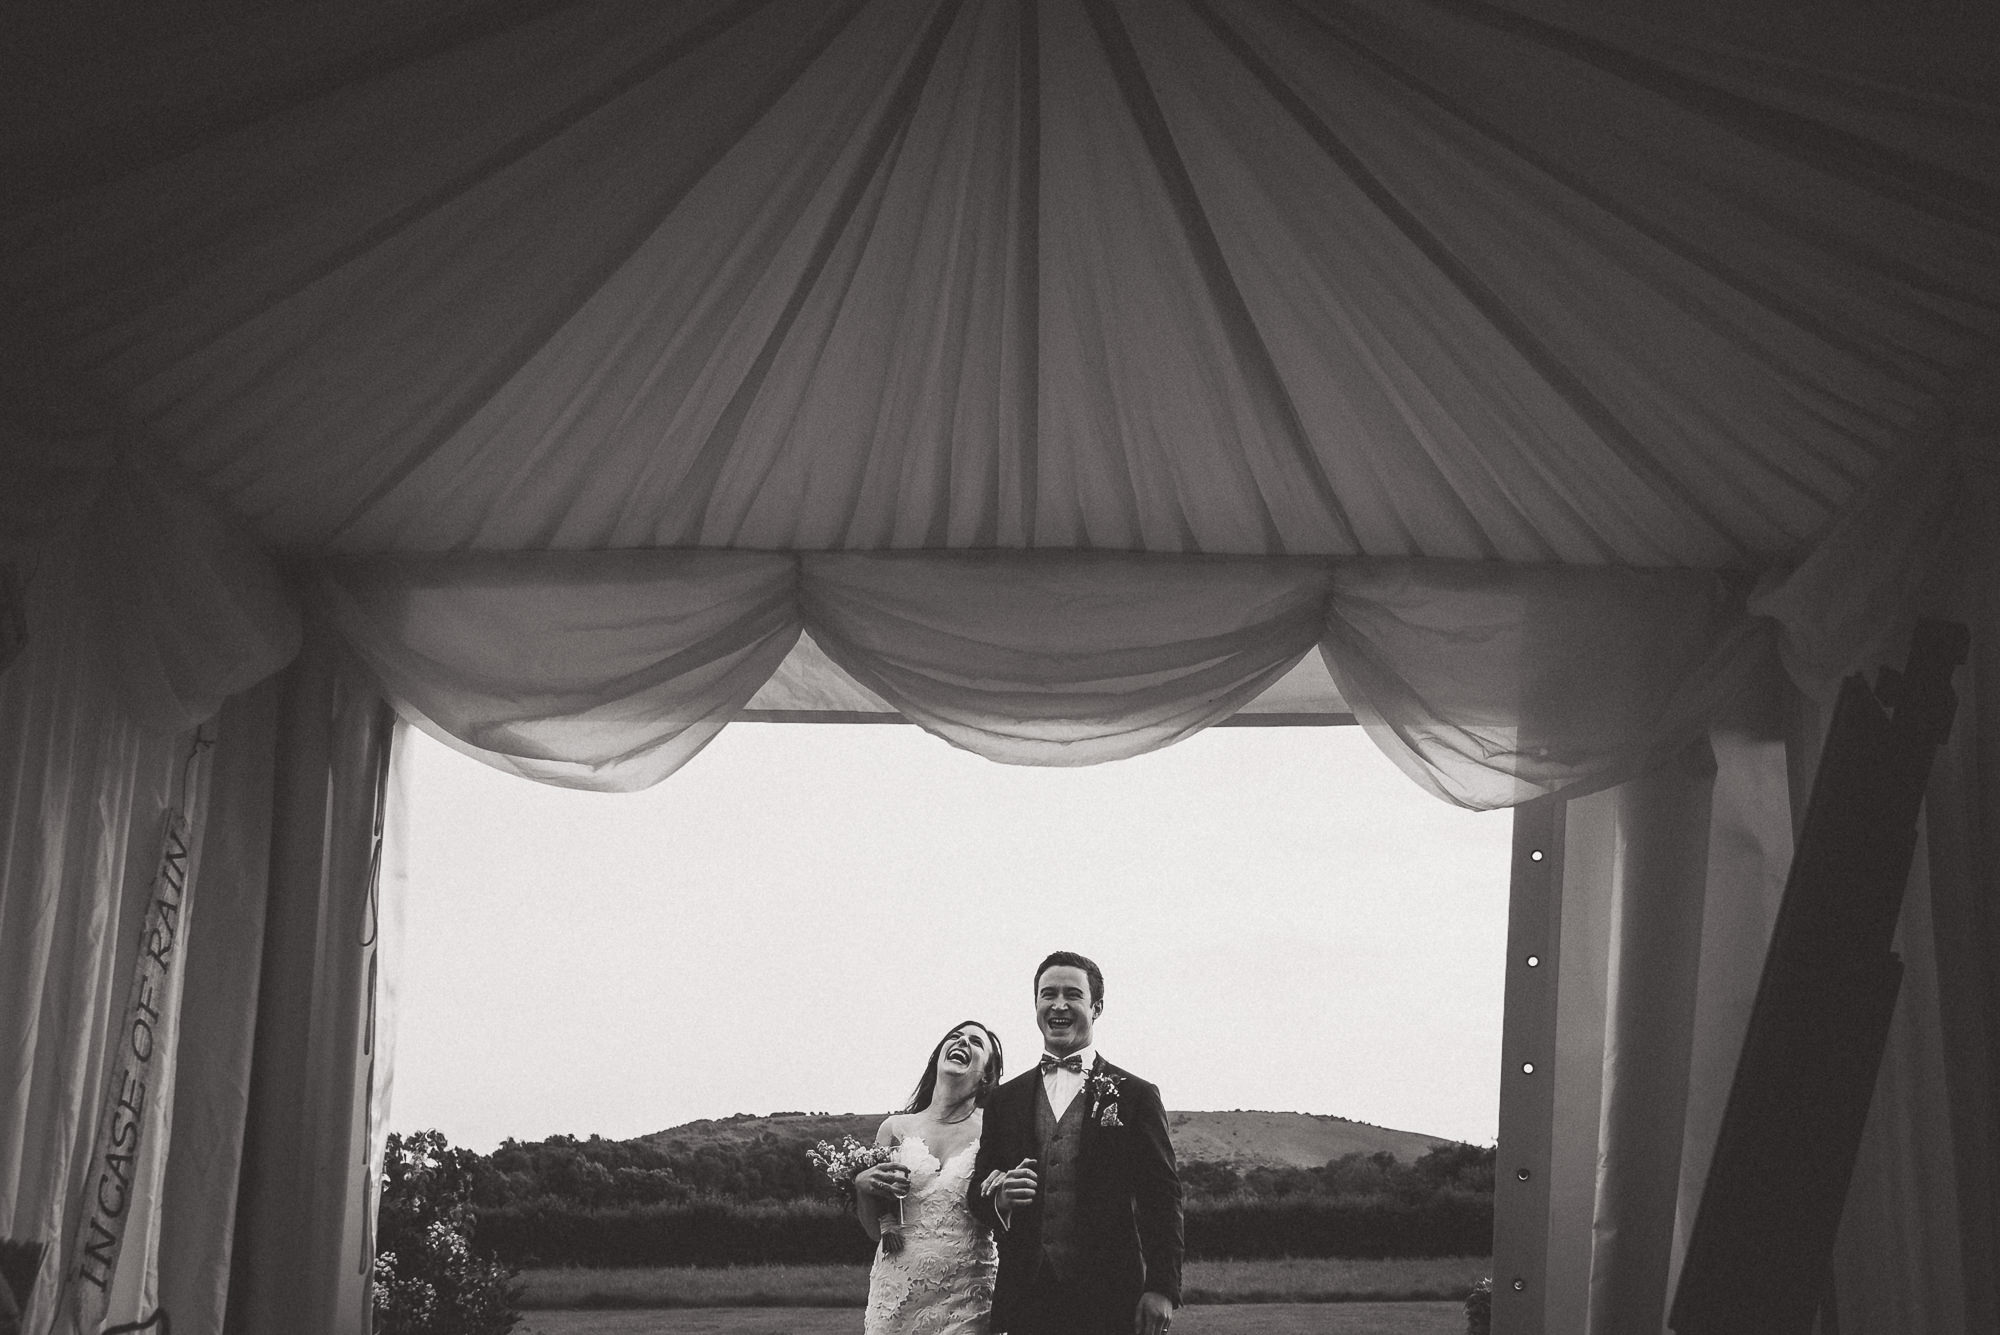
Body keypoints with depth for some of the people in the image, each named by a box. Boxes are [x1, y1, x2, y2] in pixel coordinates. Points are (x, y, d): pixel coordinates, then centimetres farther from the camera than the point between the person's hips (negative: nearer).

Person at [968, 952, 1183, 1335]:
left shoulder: (1136, 1095, 3)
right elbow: (978, 1188, 14)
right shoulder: (1005, 1098, 13)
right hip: (1024, 1299, 3)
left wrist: (1162, 1289, -9)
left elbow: (1162, 1197, -1)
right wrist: (998, 1196, -9)